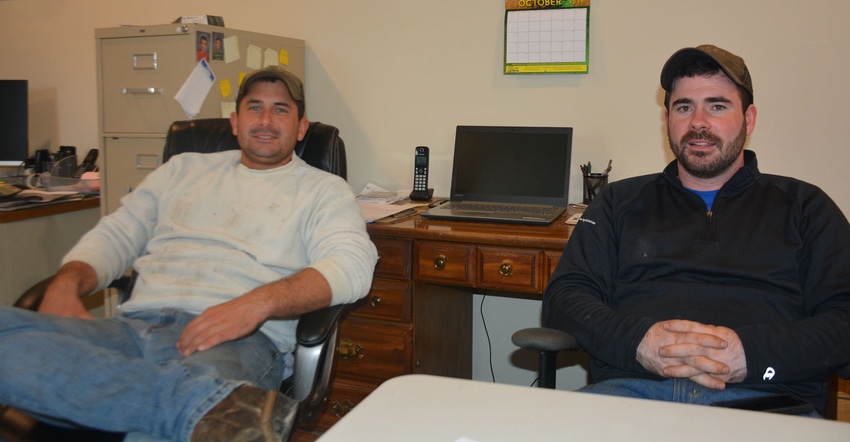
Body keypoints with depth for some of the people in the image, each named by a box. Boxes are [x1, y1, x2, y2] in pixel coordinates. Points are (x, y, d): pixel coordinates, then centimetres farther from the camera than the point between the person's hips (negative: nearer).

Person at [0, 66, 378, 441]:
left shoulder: (322, 190, 14)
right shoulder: (184, 169, 29)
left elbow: (352, 265, -5)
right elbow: (114, 236, 27)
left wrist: (259, 302, -22)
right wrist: (66, 282, 2)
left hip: (239, 339, -7)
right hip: (135, 325, 8)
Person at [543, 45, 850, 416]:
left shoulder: (803, 207, 21)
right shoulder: (621, 202, 24)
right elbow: (564, 295, 13)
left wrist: (753, 354, -11)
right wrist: (637, 340, -8)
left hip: (760, 398, 0)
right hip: (633, 387, 1)